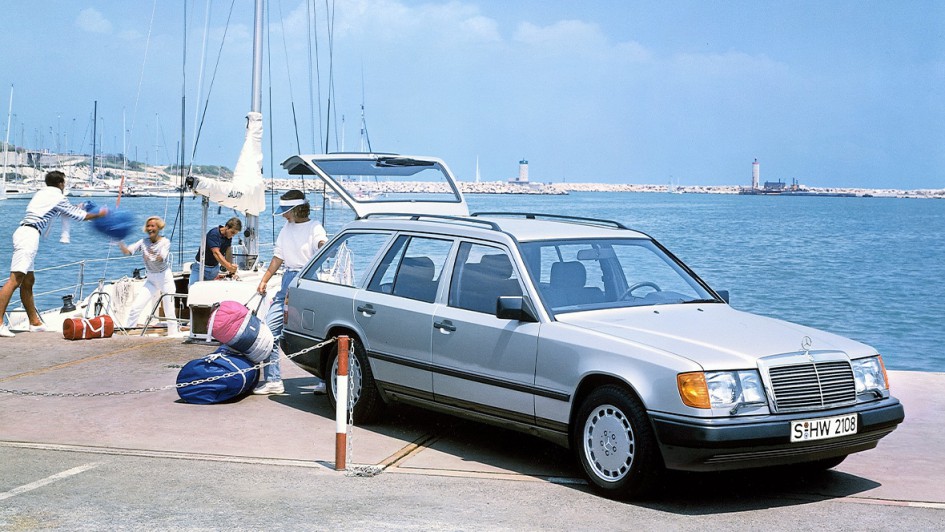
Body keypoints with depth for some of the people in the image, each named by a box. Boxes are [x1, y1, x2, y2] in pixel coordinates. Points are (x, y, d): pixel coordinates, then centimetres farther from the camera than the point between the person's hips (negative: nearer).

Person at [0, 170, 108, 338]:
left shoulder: (41, 193, 23)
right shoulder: (57, 197, 0)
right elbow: (78, 215, 11)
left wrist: (75, 209, 50)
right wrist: (98, 214, 26)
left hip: (23, 231, 10)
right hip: (29, 235, -10)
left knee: (28, 281, 13)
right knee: (15, 279, -17)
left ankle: (35, 322, 20)